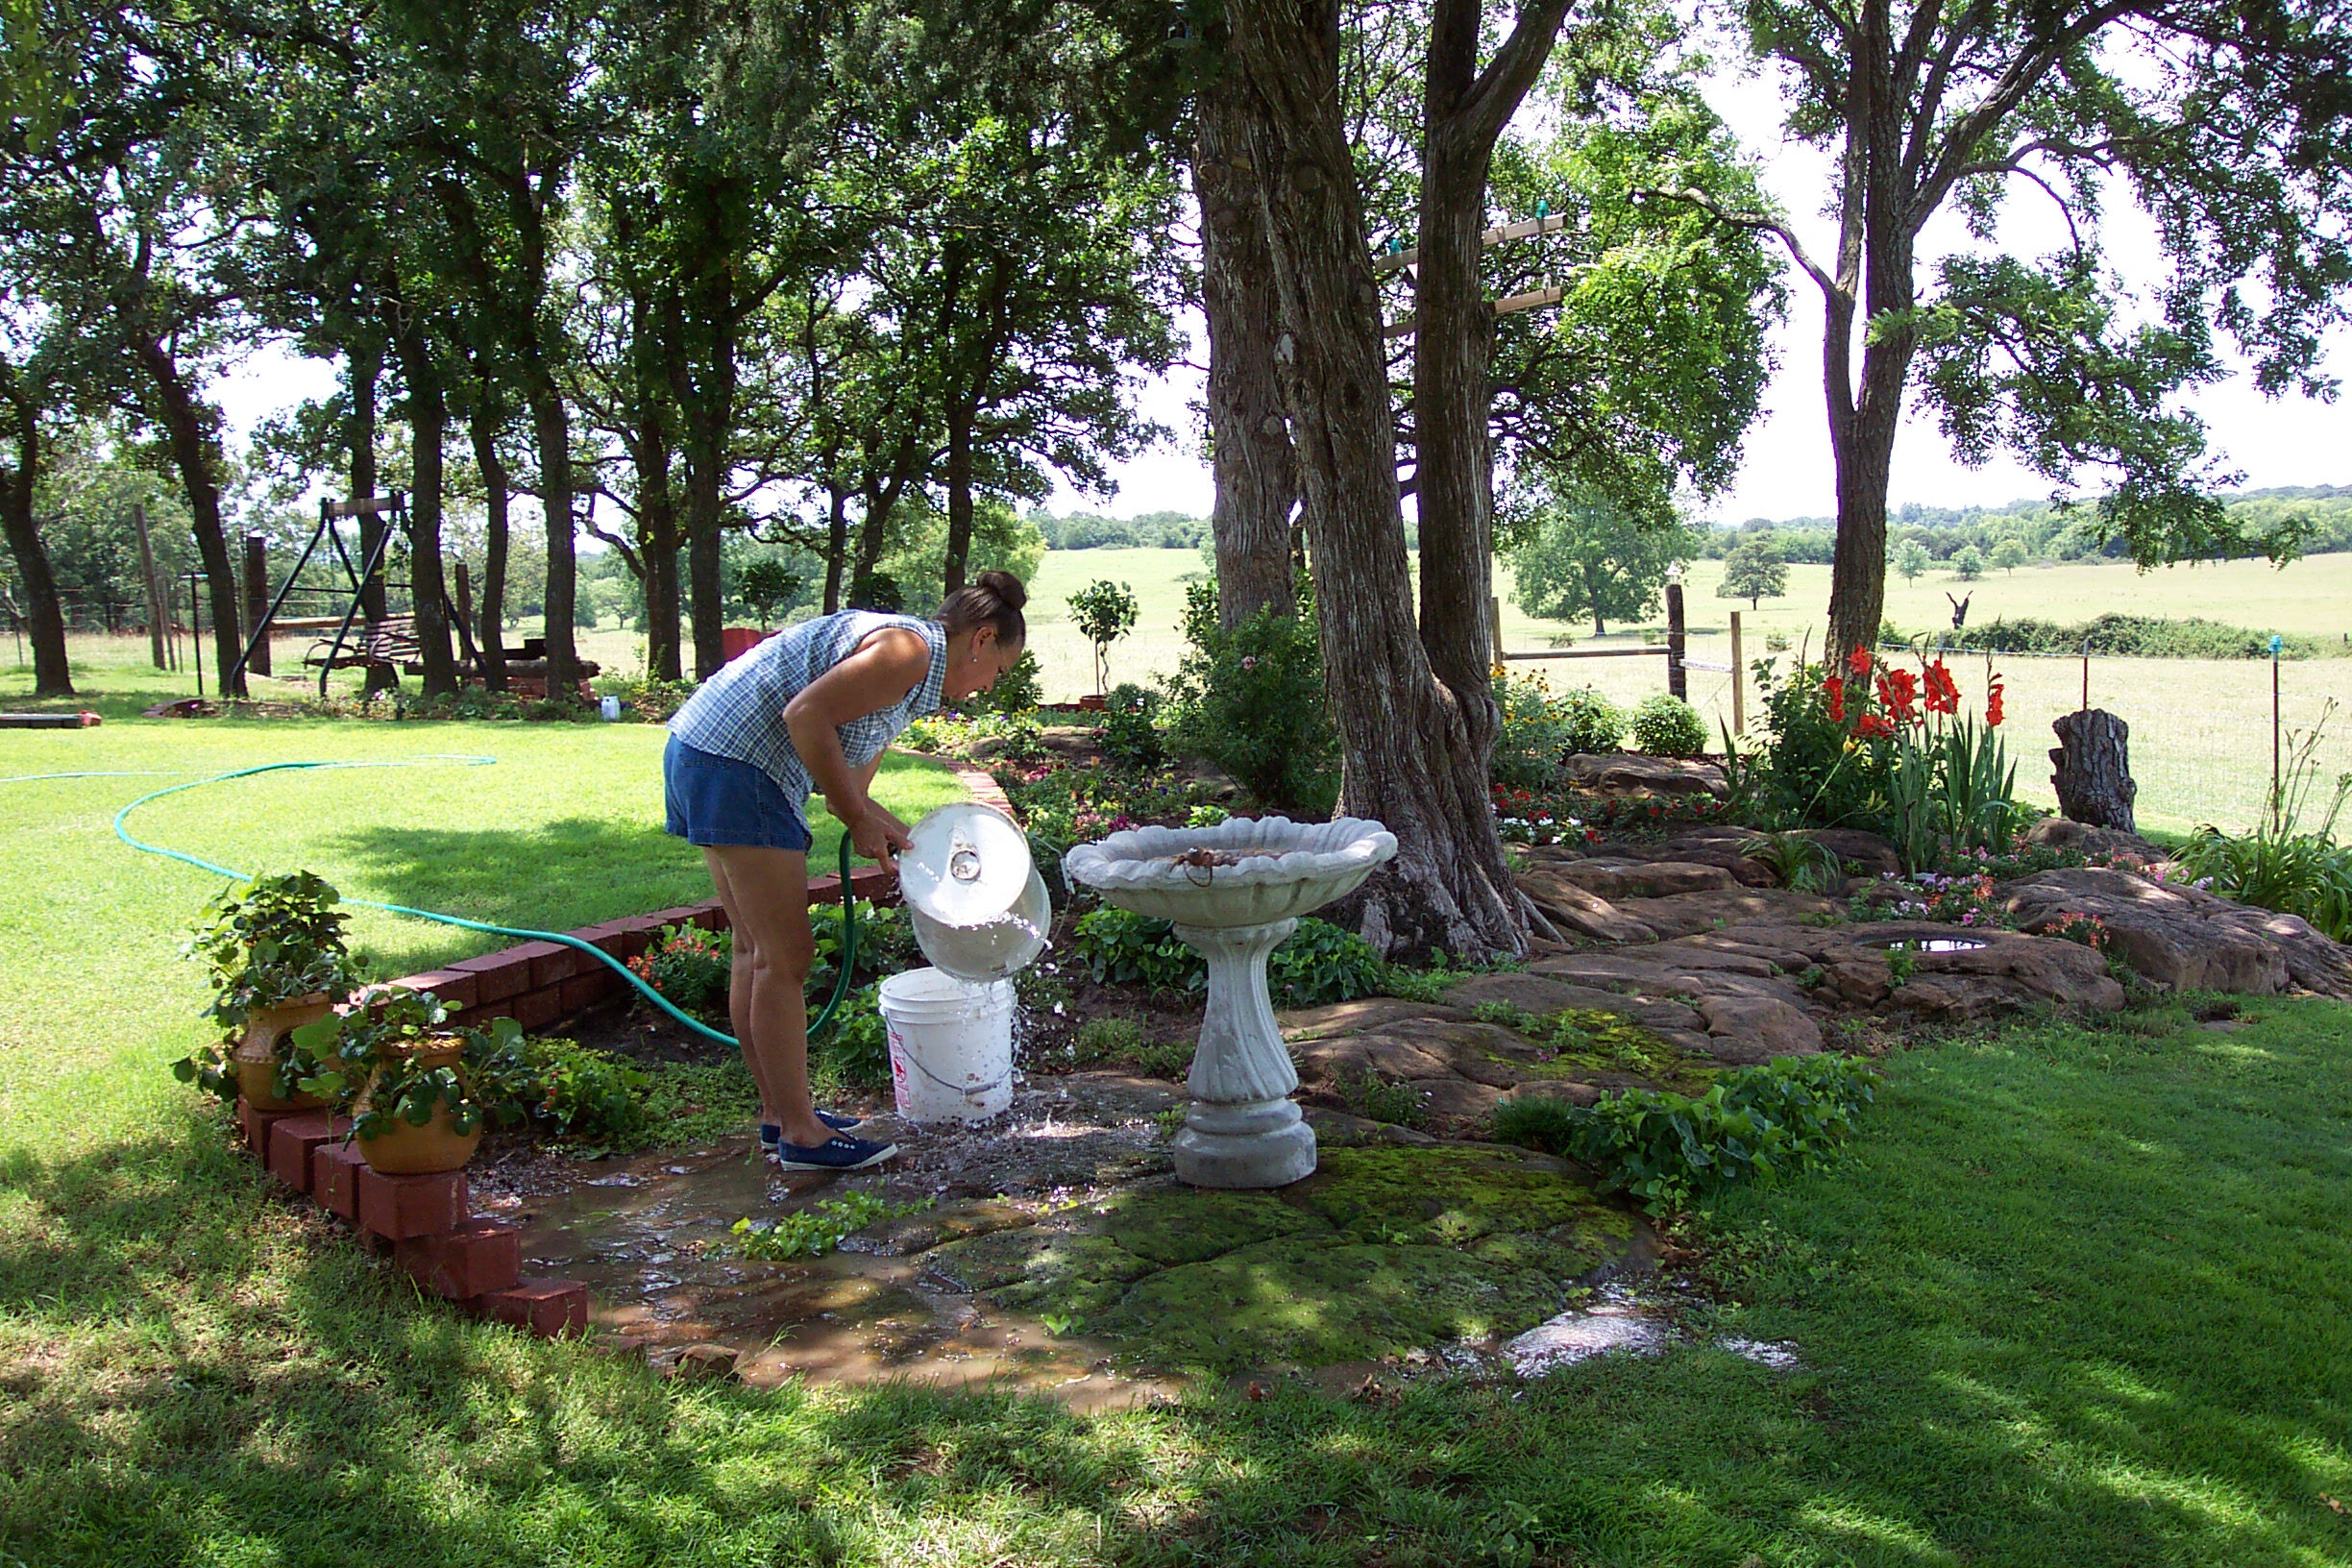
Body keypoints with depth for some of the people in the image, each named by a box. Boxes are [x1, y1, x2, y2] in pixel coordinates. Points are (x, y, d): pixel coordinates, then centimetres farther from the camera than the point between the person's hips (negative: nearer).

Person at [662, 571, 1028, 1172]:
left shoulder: (912, 677, 20)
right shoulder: (911, 649, -11)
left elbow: (849, 787, 19)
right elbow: (806, 715, -21)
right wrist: (858, 817, -14)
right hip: (734, 766, -11)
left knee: (757, 951, 16)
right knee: (785, 958, -4)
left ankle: (779, 1112, 27)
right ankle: (800, 1134, 3)